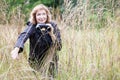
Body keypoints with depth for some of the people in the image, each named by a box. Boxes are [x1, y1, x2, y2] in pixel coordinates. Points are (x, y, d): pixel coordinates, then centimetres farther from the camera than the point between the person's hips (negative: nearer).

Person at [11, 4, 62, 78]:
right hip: (35, 60, -2)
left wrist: (52, 34, -30)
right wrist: (16, 48, -54)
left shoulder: (53, 26, -12)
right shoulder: (32, 26, -15)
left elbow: (59, 47, -16)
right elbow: (23, 36, -35)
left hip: (50, 60, 3)